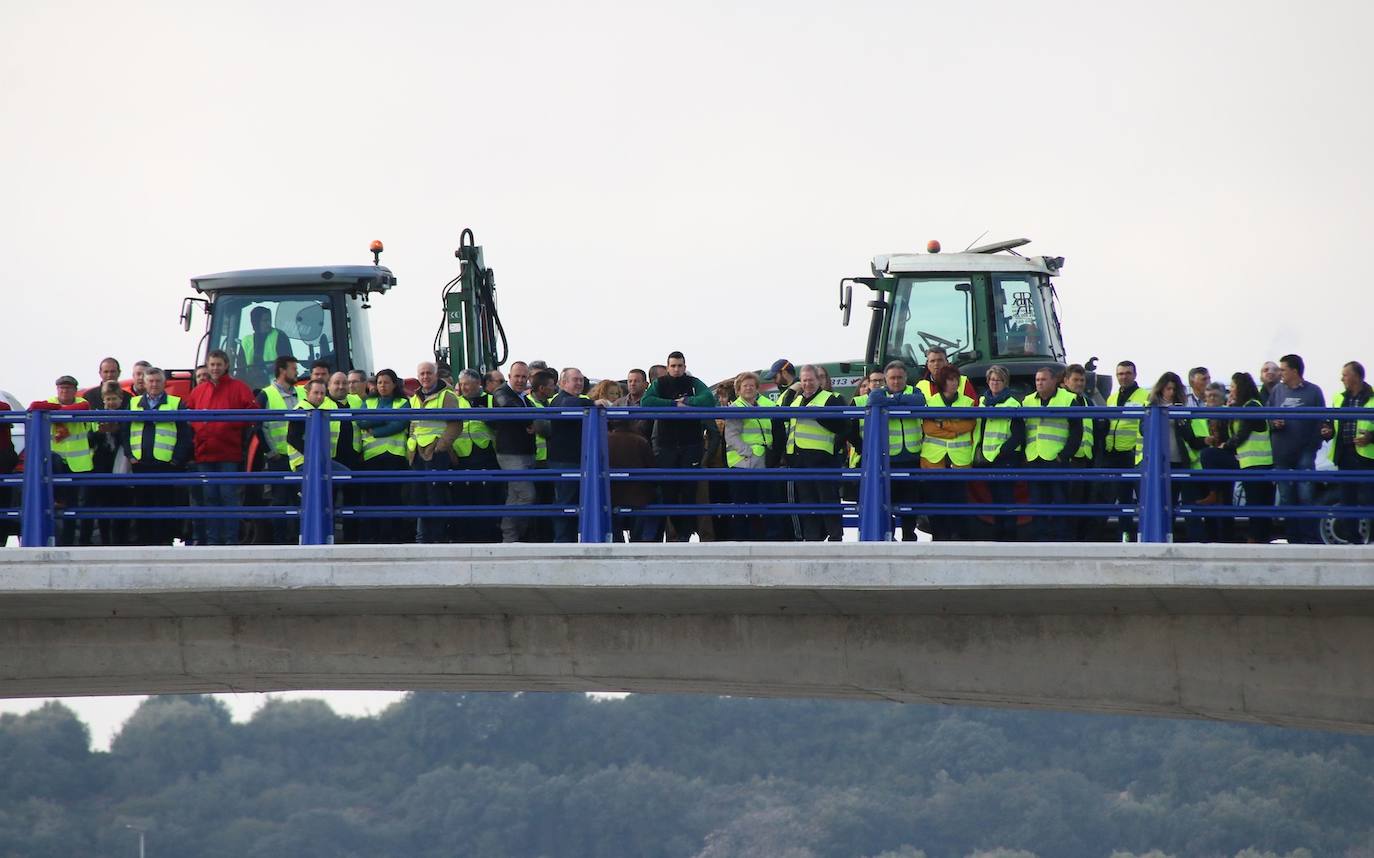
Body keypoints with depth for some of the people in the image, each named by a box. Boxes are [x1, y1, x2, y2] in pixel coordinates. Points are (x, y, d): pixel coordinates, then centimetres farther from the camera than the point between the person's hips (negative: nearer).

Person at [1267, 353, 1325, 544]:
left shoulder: (1313, 392, 0)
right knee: (1286, 498, 5)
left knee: (1306, 496, -9)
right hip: (1281, 454, 4)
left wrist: (1314, 445, -9)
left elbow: (1321, 421, 1)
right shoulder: (1277, 391, 10)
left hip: (1304, 452, -4)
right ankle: (1293, 537, 11)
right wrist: (1273, 423, -8)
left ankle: (1310, 537, -5)